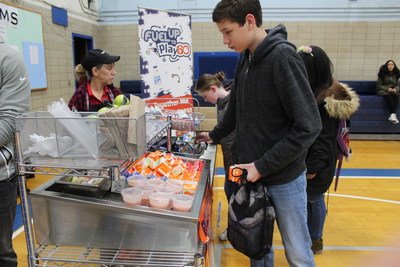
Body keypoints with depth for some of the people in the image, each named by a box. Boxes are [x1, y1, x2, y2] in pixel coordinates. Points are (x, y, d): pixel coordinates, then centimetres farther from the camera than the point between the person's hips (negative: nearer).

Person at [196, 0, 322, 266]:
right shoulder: (246, 58, 5)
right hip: (251, 174, 6)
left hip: (284, 178, -6)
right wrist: (214, 135, 22)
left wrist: (262, 167, -19)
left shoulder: (283, 58, -17)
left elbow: (308, 126, -21)